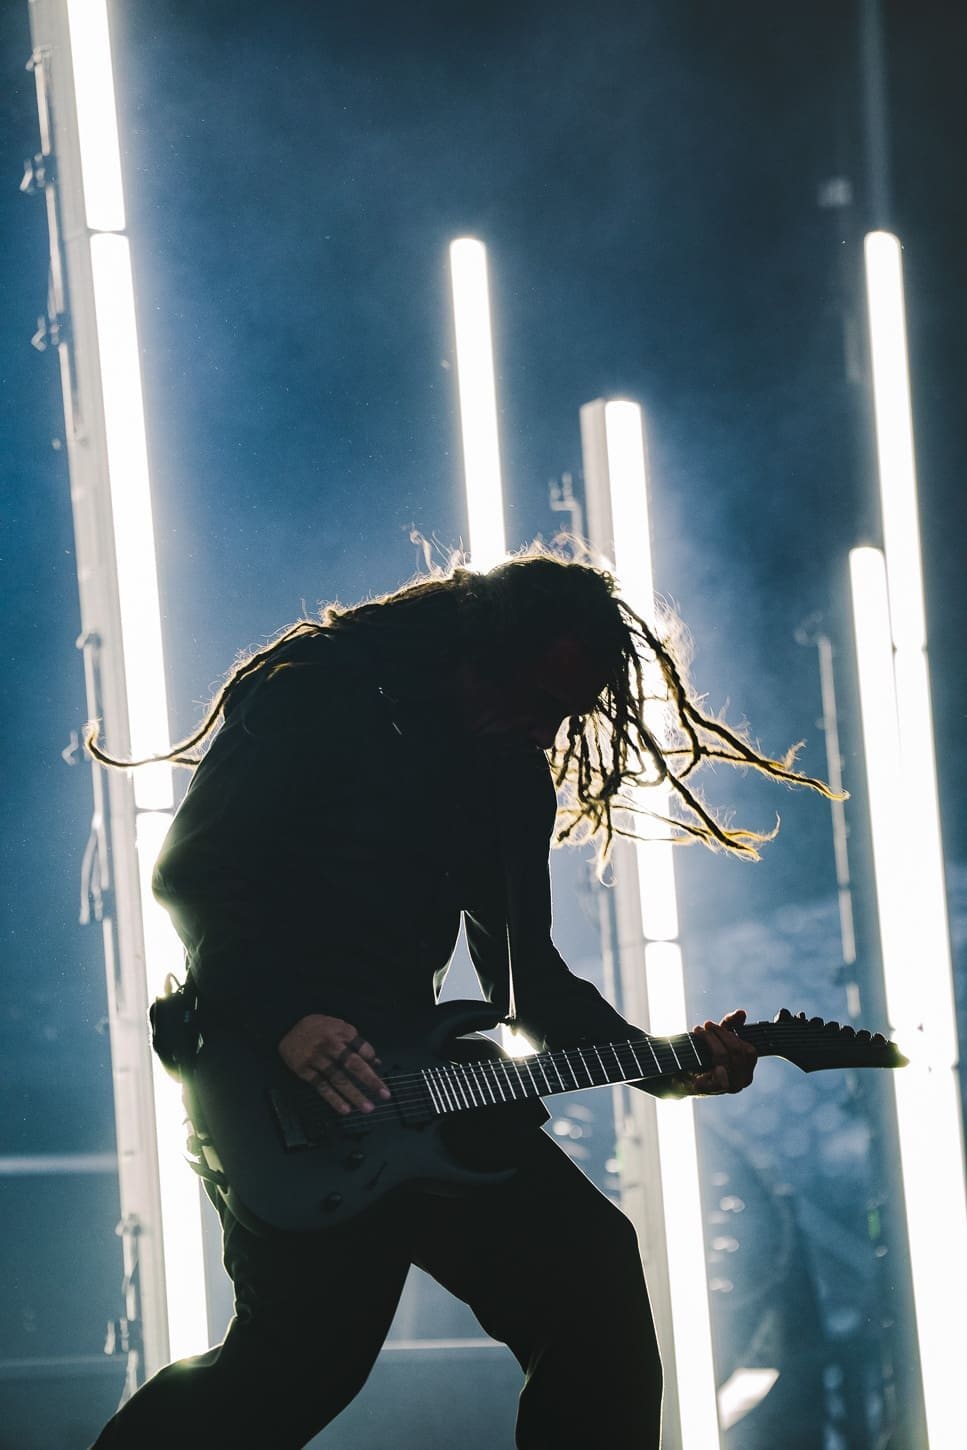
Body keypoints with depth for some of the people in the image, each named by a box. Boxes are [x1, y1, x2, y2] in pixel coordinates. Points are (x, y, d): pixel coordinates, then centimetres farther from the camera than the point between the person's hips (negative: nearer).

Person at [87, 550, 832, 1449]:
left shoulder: (515, 772, 14)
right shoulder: (313, 694, -7)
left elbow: (524, 969, 19)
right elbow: (190, 873, -12)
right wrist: (286, 1018, -25)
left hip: (406, 1066, 7)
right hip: (269, 1072, -7)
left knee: (589, 1265, -4)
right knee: (307, 1353, -13)